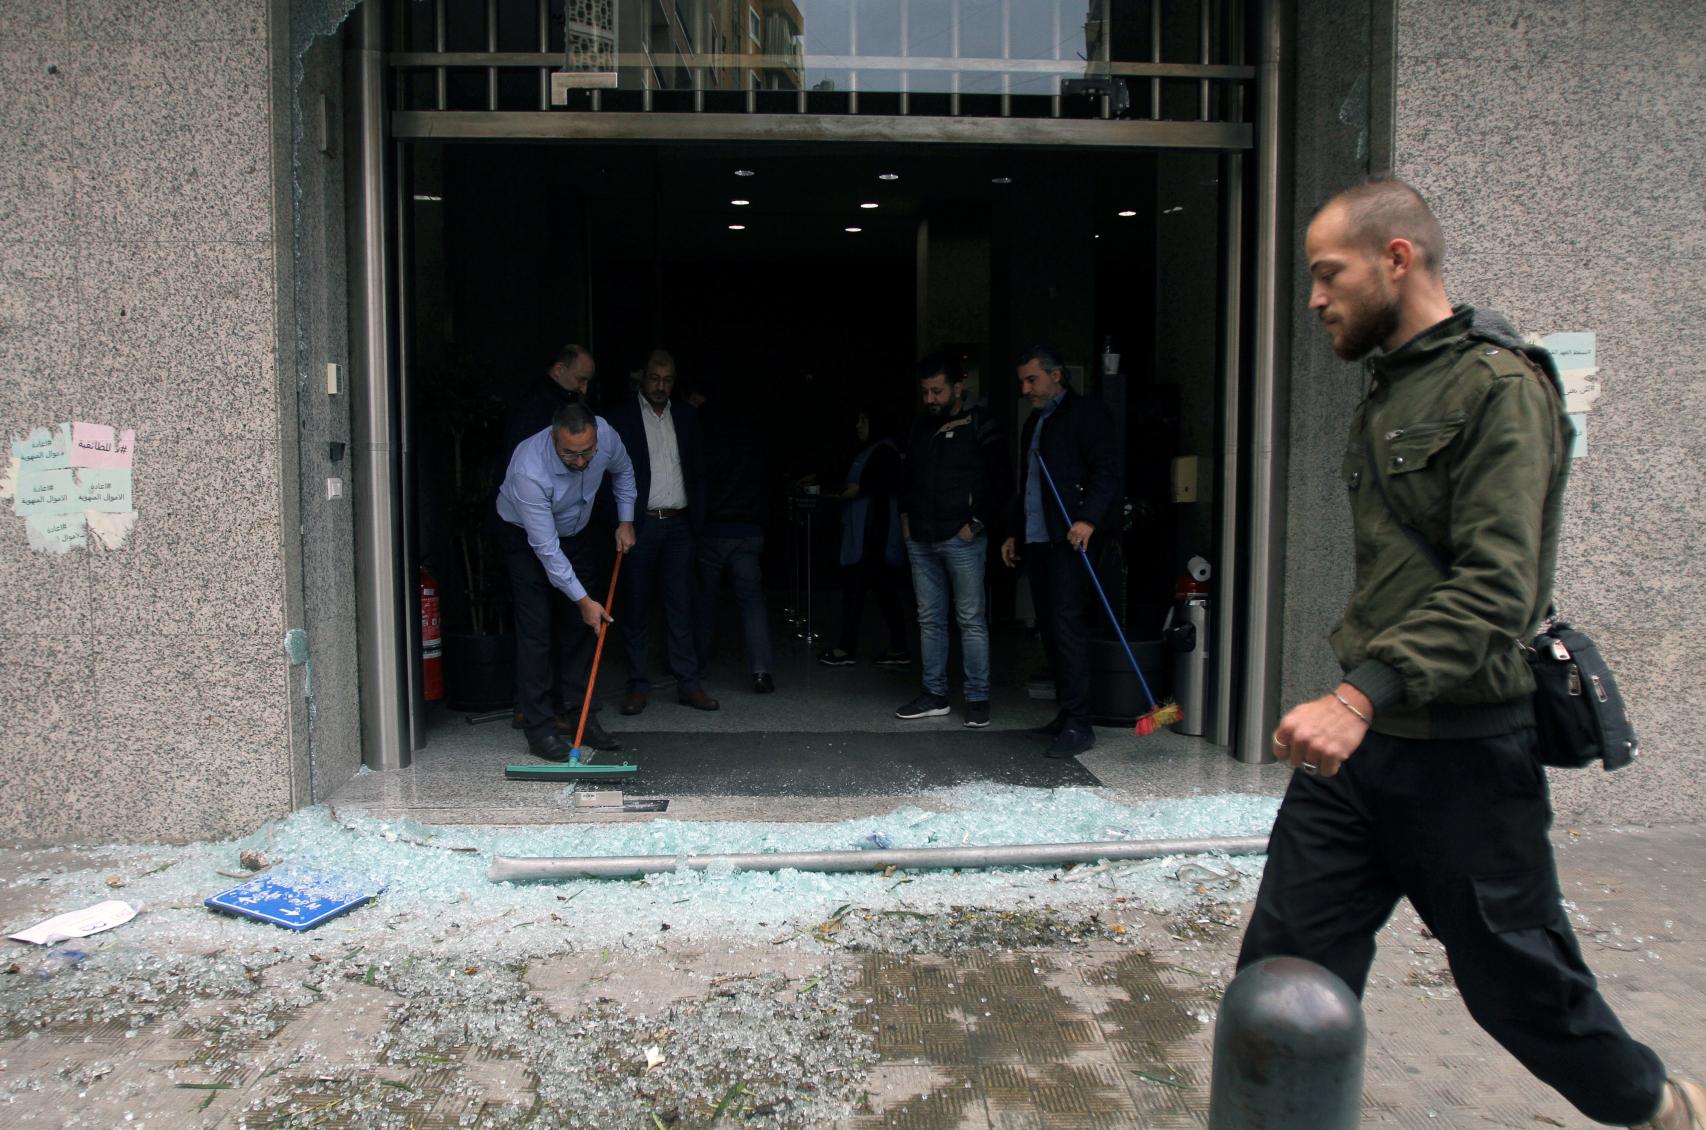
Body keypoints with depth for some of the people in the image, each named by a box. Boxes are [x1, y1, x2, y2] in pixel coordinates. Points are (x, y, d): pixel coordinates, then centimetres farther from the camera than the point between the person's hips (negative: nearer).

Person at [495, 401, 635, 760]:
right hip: (527, 538, -5)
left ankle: (580, 714, 12)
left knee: (584, 625, 4)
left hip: (578, 534, 5)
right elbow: (545, 548, -32)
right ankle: (539, 728, -5)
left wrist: (625, 521, 0)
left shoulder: (605, 435, -24)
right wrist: (582, 599, -28)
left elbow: (623, 470, 3)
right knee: (536, 631, -10)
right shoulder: (529, 470, -39)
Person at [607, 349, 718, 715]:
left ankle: (687, 683, 10)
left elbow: (698, 470, 14)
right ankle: (638, 686, 11)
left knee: (681, 606, 4)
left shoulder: (685, 416, 13)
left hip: (678, 524, 3)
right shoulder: (621, 416, 0)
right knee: (636, 608, 3)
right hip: (640, 525, -3)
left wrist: (698, 518, 6)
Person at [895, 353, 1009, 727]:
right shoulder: (920, 426, 13)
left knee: (971, 620, -2)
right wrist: (906, 514, 15)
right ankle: (934, 695, 18)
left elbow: (1001, 481, -8)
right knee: (929, 619, 10)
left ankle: (978, 698, 5)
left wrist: (977, 522, -11)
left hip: (962, 540, -6)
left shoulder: (980, 425, -5)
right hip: (920, 540, 6)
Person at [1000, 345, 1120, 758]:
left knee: (1067, 624, -13)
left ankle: (1078, 724, -10)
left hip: (1069, 539, -8)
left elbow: (1106, 470, -12)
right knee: (1050, 628, 8)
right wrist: (1014, 533, 23)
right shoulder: (1034, 422, 23)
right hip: (1036, 541, 8)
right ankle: (1066, 714, 14)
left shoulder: (1086, 412, -3)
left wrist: (1088, 519, -23)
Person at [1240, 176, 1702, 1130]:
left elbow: (1493, 591, -23)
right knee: (1282, 972, 4)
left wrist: (1361, 697, -34)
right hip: (1360, 737, 7)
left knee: (1519, 981, 12)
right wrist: (1353, 702, 15)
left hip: (1462, 752, -7)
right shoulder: (1388, 388, 14)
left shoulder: (1498, 387, -12)